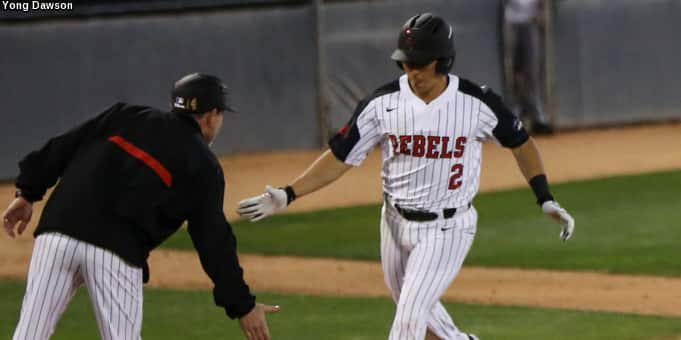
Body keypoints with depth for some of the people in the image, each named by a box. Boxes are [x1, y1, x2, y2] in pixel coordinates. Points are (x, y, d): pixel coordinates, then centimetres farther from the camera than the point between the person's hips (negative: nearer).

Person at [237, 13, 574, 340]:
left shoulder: (477, 103, -13)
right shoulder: (382, 103, -8)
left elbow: (521, 143, 3)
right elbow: (340, 157, -5)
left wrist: (545, 201, -2)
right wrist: (287, 195, -14)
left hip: (447, 229, -4)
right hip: (397, 224, 4)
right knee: (416, 313, 19)